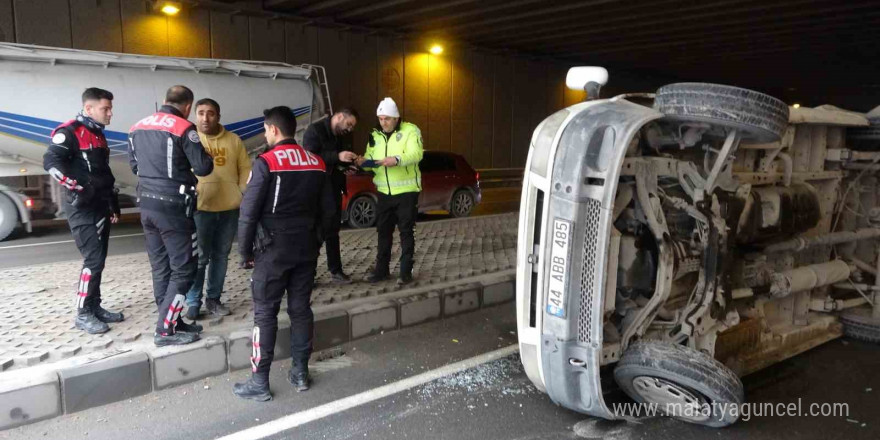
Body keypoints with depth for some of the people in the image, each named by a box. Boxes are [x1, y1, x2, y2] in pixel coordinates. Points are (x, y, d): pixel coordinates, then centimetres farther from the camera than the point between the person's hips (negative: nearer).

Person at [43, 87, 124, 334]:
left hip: (100, 207, 9)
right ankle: (83, 314, 0)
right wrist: (78, 187, -24)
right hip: (82, 208, -8)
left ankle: (95, 307, 21)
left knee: (98, 259, 11)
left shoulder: (98, 134, 17)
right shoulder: (70, 132, -10)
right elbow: (51, 162, -24)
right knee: (93, 260, -10)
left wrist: (113, 203, 20)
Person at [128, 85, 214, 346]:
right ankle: (165, 331, 2)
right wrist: (209, 158, 9)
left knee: (160, 268, 14)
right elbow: (203, 168, -12)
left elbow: (134, 166, 18)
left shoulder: (138, 128, 11)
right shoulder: (184, 128, -12)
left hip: (147, 205, 8)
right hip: (173, 207, -8)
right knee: (184, 269, 1)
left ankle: (172, 322, 23)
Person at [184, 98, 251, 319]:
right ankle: (193, 302, 12)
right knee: (199, 257, 0)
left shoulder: (234, 140, 7)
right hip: (200, 208, -3)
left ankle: (213, 299, 25)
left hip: (230, 208, 3)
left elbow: (245, 170, 10)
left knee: (221, 255, 12)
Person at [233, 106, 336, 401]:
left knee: (265, 314, 3)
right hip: (306, 250, 5)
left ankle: (259, 382, 9)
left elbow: (249, 212, -13)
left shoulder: (266, 162, -12)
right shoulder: (317, 163, 5)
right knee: (300, 310, 12)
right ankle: (300, 373, 21)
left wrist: (245, 252, -3)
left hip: (272, 251, -5)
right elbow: (328, 211, 7)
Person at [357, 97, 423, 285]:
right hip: (384, 191, 5)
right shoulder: (375, 135, 10)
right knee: (383, 231, 10)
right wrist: (364, 161, -14)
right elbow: (370, 157, 10)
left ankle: (406, 271, 10)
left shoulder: (410, 130, -8)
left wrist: (397, 159, -39)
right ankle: (382, 269, 21)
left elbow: (416, 154, -22)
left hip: (406, 190, -5)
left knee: (406, 231, 2)